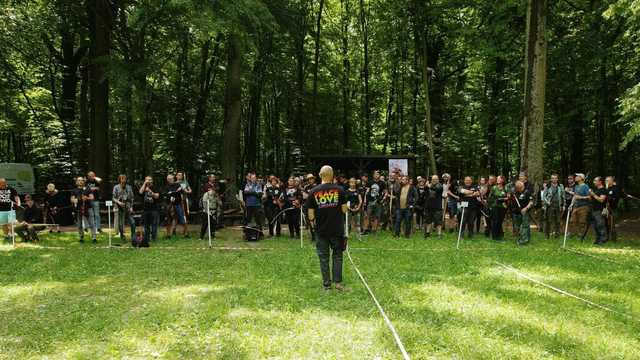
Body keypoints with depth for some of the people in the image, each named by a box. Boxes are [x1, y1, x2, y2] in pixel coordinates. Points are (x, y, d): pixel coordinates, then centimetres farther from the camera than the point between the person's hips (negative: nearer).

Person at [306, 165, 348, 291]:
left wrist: (313, 221, 15)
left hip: (321, 230, 0)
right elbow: (344, 209, -4)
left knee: (324, 257, 10)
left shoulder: (313, 192, -5)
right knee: (337, 255, 14)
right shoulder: (339, 190, -6)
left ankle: (326, 284, 14)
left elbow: (311, 214, -5)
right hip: (337, 230, 0)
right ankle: (338, 282, 13)